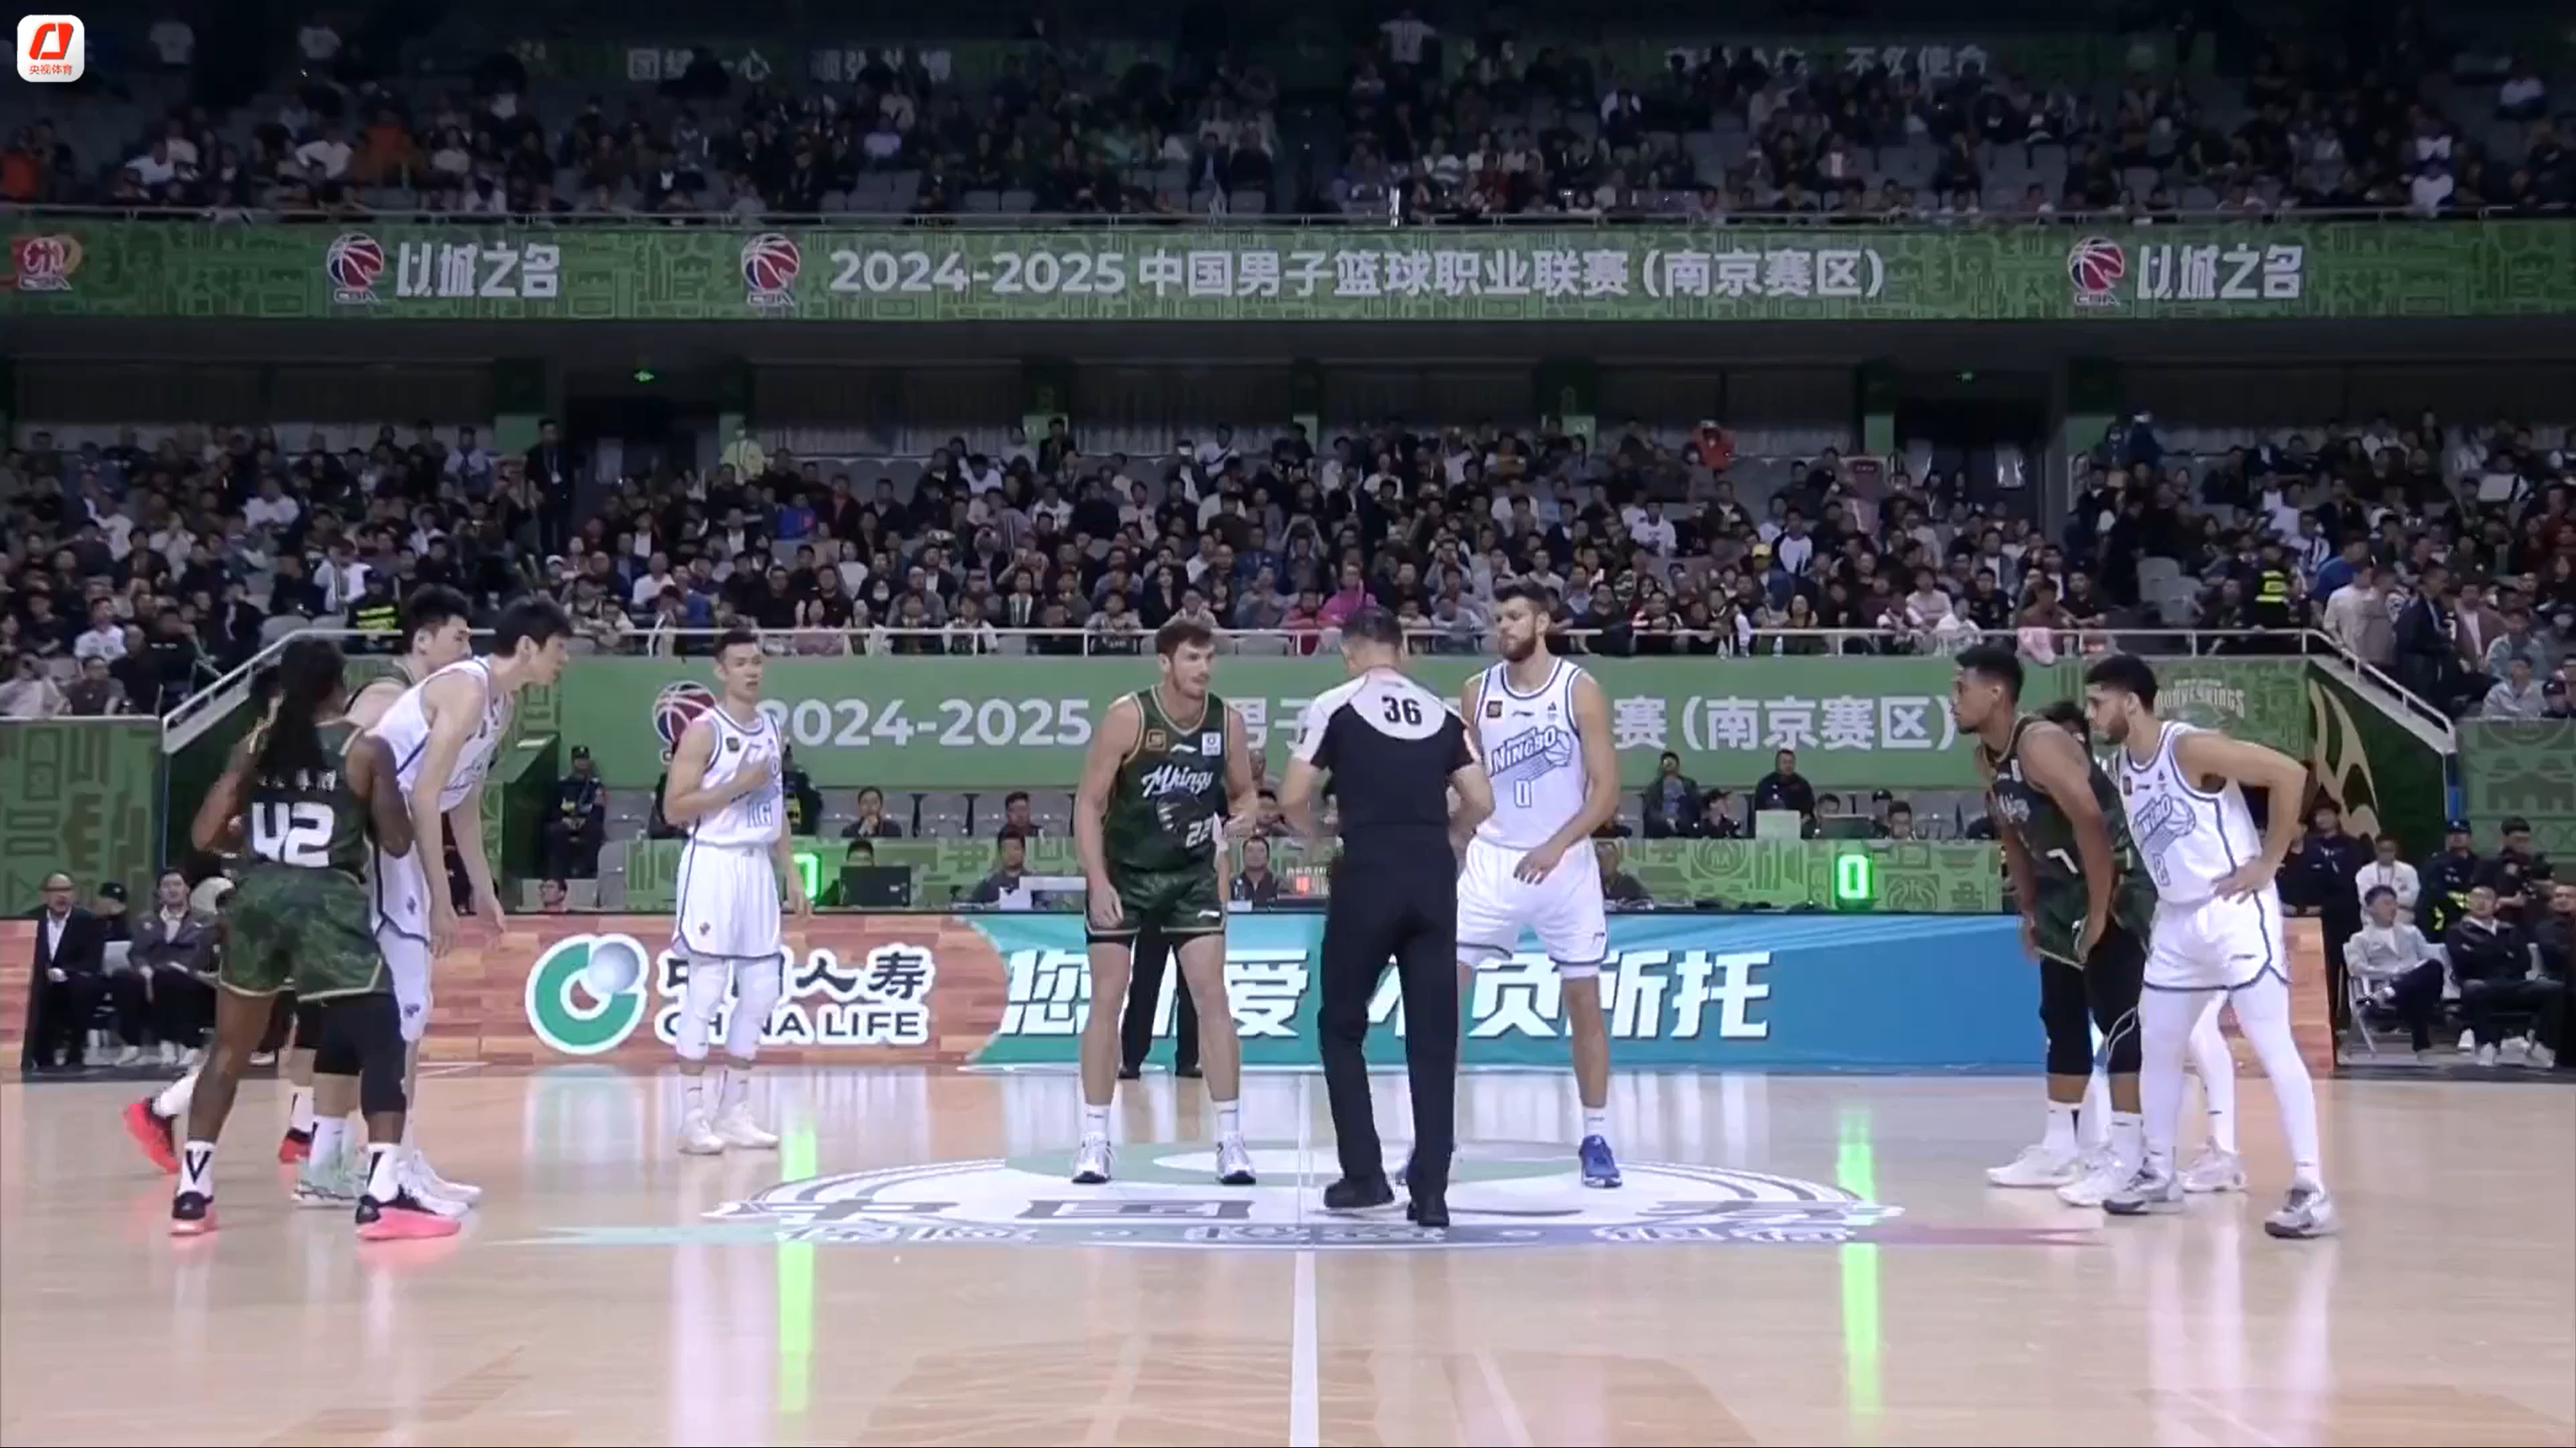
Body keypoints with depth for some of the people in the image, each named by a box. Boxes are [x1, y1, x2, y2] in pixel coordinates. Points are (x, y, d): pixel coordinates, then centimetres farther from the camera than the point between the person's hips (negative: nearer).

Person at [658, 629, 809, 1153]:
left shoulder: (770, 728, 13)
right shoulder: (703, 731, -10)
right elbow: (674, 808, -15)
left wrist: (791, 873, 14)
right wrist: (738, 785, -20)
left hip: (758, 867, 7)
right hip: (714, 864, -7)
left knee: (762, 991, 7)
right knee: (706, 990, -6)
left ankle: (733, 1109, 17)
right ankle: (693, 1116, 0)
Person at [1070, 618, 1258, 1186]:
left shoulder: (1227, 720, -8)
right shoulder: (1128, 717, -19)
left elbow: (1244, 790, 7)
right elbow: (1089, 802, -14)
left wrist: (1243, 816, -17)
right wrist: (1097, 881, -22)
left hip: (1193, 872, 3)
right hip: (1123, 872, -2)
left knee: (1213, 997, -4)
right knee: (1107, 1001, -1)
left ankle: (1230, 1139, 2)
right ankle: (1094, 1138, 9)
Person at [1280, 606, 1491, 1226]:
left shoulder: (1334, 706, 2)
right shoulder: (1440, 713, 14)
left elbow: (1293, 800, -3)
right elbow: (1481, 804, 11)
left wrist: (1320, 838, 16)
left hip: (1368, 875, -3)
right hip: (1434, 878, 3)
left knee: (1341, 1026, 14)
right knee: (1433, 1038, 7)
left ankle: (1365, 1175, 11)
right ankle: (1430, 1192, 4)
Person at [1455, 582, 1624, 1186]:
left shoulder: (1580, 691, -8)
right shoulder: (1477, 693, 2)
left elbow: (1607, 790, -11)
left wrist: (1557, 845, -23)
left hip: (1564, 863, -2)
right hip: (1492, 860, 2)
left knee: (1584, 1001, 5)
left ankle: (1596, 1138, 16)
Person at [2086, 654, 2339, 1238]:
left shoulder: (2193, 747, -17)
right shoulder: (2124, 766, 8)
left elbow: (2290, 773, -21)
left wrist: (2268, 862, -18)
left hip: (2235, 913, -9)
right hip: (2178, 919, 9)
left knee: (2274, 1048, -10)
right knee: (2155, 1046, 13)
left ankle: (2312, 1190, -10)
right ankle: (2159, 1174, 27)